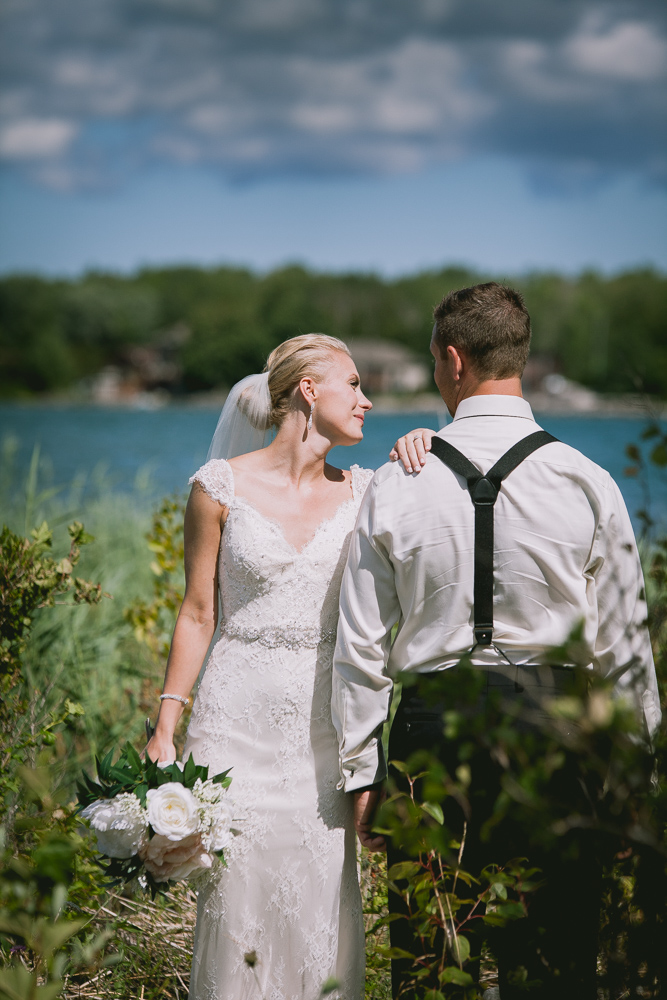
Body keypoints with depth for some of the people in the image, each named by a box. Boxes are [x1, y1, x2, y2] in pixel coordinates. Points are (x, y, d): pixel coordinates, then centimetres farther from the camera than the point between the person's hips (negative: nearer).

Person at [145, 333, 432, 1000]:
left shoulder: (363, 492, 7)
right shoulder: (220, 486, -1)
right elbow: (197, 614, 2)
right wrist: (164, 728, -3)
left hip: (325, 723, 3)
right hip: (239, 719, -2)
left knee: (322, 906, 2)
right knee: (237, 897, 1)